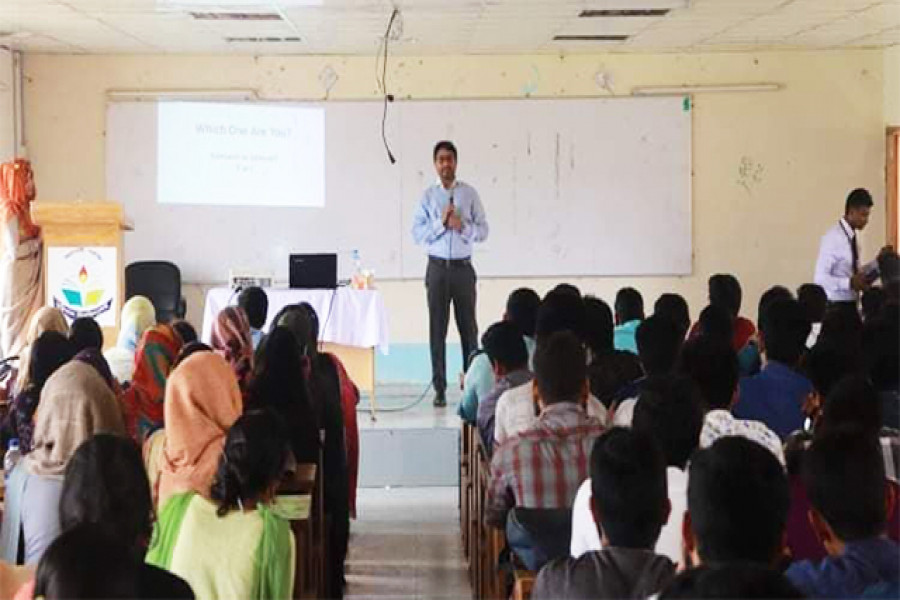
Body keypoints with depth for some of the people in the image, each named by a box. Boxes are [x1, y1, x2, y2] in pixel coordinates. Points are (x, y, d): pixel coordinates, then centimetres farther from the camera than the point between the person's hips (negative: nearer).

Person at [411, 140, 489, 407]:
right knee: (437, 328, 2)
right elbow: (416, 233, -1)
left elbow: (483, 230, 1)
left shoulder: (469, 194, 4)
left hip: (463, 267, 0)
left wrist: (462, 226, -15)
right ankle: (439, 389, 7)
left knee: (468, 327, 3)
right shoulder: (428, 196, 5)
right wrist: (441, 223, -14)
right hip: (438, 267, 0)